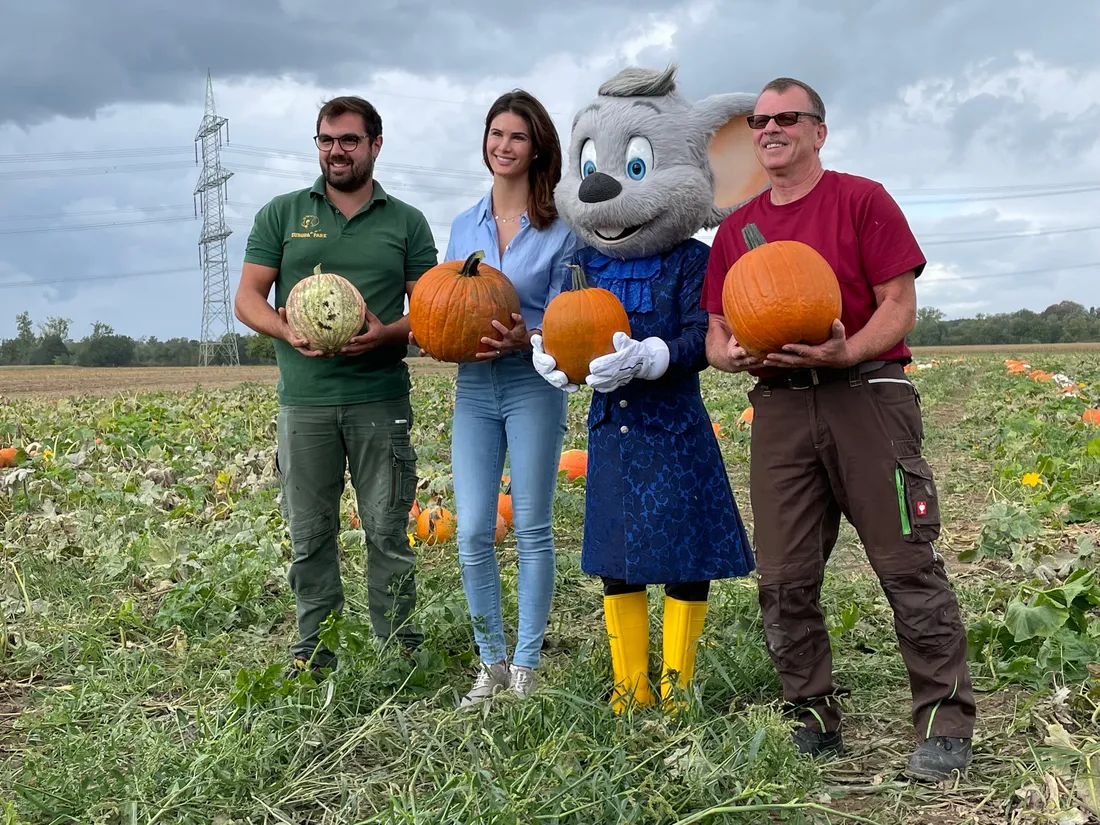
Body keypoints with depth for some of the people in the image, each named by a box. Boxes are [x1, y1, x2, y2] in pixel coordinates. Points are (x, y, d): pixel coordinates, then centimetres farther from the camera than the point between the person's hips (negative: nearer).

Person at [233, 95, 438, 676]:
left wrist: (386, 333, -13)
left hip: (381, 400, -1)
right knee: (310, 535, 6)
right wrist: (288, 331, -13)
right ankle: (313, 652, 18)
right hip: (304, 402, 1)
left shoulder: (406, 222, 11)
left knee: (388, 531, 1)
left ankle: (399, 651, 12)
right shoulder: (282, 214, 11)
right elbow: (247, 298, 7)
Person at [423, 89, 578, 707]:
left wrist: (526, 339, -20)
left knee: (532, 529, 2)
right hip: (473, 386, 4)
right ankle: (491, 663, 16)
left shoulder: (558, 228, 1)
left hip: (534, 385, -3)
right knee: (473, 532, 1)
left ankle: (526, 665, 13)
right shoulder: (464, 226, 13)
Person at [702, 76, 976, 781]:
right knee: (784, 580, 4)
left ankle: (947, 724, 7)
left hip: (868, 396, -4)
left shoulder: (862, 200, 3)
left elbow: (901, 306, -3)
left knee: (909, 564, -5)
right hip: (780, 408, 4)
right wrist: (735, 355, -7)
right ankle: (816, 720, 19)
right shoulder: (737, 228, 16)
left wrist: (844, 353, -21)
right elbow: (717, 332, 17)